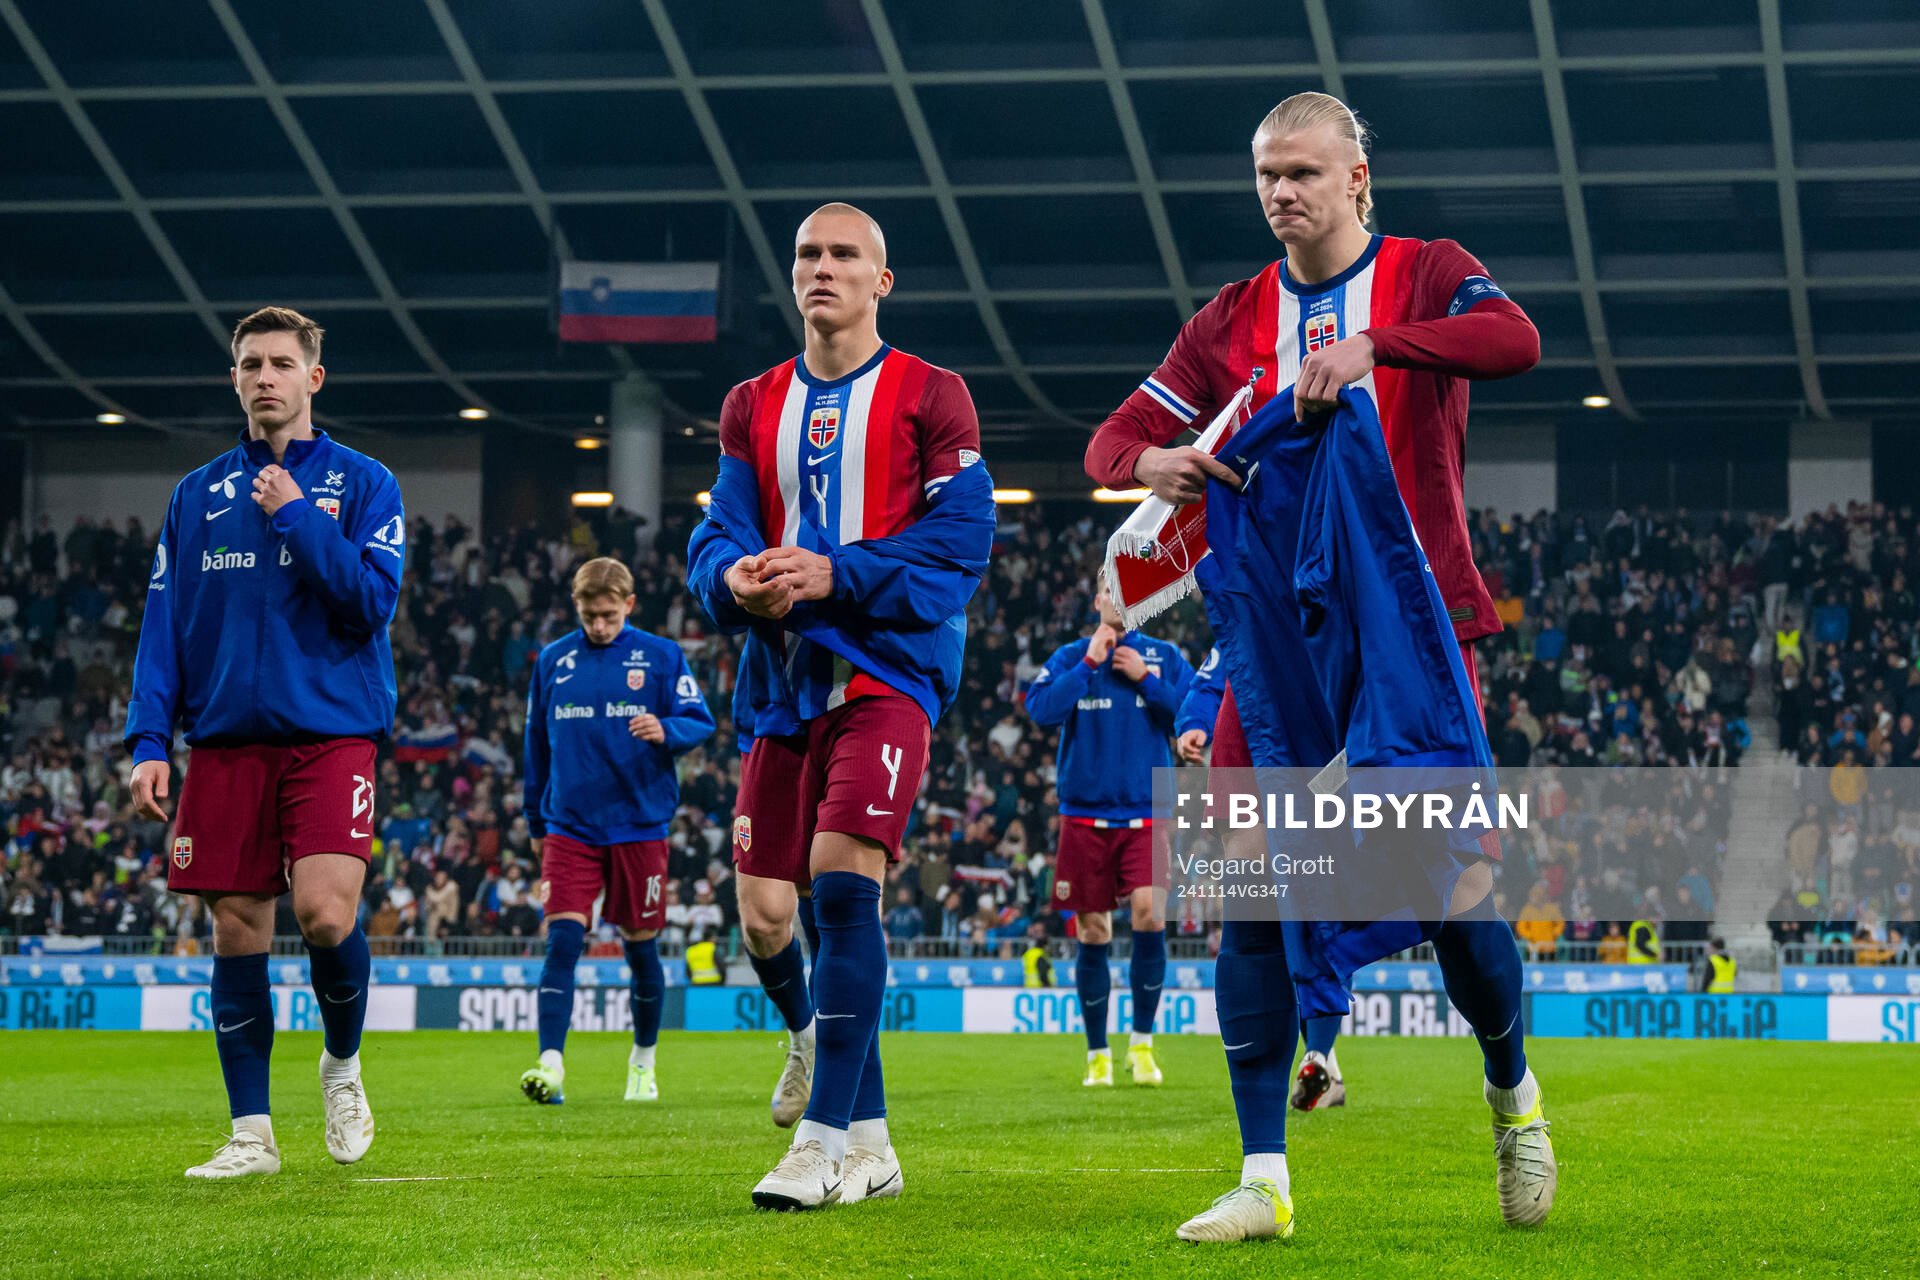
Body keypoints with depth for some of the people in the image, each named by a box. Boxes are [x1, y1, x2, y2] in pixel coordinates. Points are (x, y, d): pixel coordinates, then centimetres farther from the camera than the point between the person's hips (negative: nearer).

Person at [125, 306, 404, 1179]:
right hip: (226, 740, 3)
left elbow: (373, 599, -7)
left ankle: (343, 1063, 11)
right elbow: (163, 624, 10)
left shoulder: (360, 483, 5)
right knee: (237, 930, 1)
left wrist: (295, 516, -10)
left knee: (325, 911, -18)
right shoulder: (198, 495, 13)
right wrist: (149, 741, 0)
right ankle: (251, 1133, 10)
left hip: (329, 735, -3)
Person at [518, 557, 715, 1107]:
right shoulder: (552, 661, 6)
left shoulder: (661, 656, 0)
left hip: (640, 824, -1)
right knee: (562, 940, -13)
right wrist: (536, 822, 19)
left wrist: (665, 730, -24)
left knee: (640, 945, 9)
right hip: (570, 827, 1)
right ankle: (550, 1065, -19)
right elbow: (537, 745, 15)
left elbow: (700, 721, -1)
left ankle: (643, 1061, 28)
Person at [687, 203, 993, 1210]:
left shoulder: (929, 397, 3)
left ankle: (826, 1140, -19)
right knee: (765, 918, 2)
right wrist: (735, 579, -15)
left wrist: (836, 575, -18)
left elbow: (959, 539, -7)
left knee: (843, 876, -21)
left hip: (886, 667, -5)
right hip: (781, 675, 5)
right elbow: (718, 534, 10)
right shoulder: (754, 407, 17)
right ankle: (844, 1086, 26)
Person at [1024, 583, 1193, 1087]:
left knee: (1149, 916, -17)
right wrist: (1089, 663, -11)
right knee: (1093, 935, 3)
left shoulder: (1165, 657, 7)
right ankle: (1098, 1055, 15)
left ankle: (1142, 1044, 0)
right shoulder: (1070, 657, 6)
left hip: (1146, 814, -1)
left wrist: (1146, 679, -9)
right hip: (1085, 814, 1)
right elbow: (1042, 712, -9)